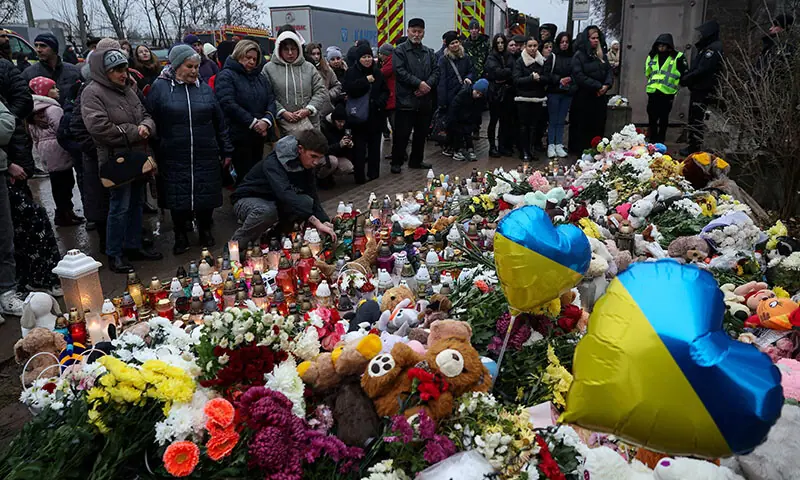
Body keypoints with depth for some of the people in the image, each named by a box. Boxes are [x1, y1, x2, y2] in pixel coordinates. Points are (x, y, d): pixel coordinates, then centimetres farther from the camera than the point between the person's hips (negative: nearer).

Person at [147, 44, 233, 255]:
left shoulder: (205, 89, 10)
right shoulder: (160, 87, 0)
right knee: (178, 198, 5)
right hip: (174, 158, -2)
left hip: (206, 157, 2)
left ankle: (205, 231, 29)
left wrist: (226, 151, 11)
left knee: (206, 197, 7)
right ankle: (180, 236, 23)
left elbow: (219, 122, 12)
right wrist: (153, 154, -2)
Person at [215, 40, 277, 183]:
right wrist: (253, 122, -18)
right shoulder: (226, 76, -4)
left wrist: (266, 120, -12)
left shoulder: (261, 78, 17)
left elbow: (271, 101, 9)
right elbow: (228, 104, -16)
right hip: (239, 136, -7)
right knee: (245, 176, -6)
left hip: (259, 136, 7)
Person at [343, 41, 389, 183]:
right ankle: (359, 176, 5)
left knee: (374, 145, 10)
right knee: (359, 147, -1)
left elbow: (385, 91, 14)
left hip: (376, 115, 4)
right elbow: (349, 89, -19)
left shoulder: (377, 72, 9)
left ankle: (373, 172, 20)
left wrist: (381, 101, -6)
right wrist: (366, 80, -19)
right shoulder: (352, 72, -3)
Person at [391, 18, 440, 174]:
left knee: (421, 133, 13)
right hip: (406, 100, -6)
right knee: (402, 134, -3)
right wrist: (419, 83, -17)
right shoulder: (400, 51, -2)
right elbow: (400, 72, -13)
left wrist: (428, 85, -11)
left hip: (425, 100, 6)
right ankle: (397, 162, 8)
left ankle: (416, 160, 25)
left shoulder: (429, 52, 15)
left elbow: (436, 71, 8)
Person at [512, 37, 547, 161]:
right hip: (523, 98, -3)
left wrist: (539, 78, -14)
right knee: (524, 125, -3)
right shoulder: (520, 61, -1)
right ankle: (524, 152, 3)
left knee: (534, 126, 2)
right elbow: (516, 80, -10)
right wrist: (531, 78, -21)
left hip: (538, 98, 3)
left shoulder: (542, 61, 10)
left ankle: (530, 150, 11)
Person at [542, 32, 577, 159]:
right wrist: (559, 80, -16)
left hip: (567, 93, 3)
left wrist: (570, 79, -10)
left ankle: (559, 145, 13)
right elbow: (546, 74, -7)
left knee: (561, 121, 8)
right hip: (554, 92, -3)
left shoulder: (573, 58, 5)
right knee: (553, 120, 2)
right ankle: (551, 146, 7)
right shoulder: (552, 57, -2)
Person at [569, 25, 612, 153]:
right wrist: (597, 86, -17)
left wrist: (606, 85, -11)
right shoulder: (579, 55, -7)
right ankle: (581, 151, 9)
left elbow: (609, 71, 11)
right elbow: (579, 76, -16)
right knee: (582, 127, 0)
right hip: (584, 97, -6)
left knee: (598, 127, 6)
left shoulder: (602, 55, 14)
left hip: (600, 96, 6)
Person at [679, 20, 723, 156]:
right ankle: (693, 145, 22)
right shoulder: (706, 47, 17)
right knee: (694, 118, 14)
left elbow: (702, 70, -22)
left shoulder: (714, 48, -15)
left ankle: (696, 148, -2)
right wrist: (685, 77, 2)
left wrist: (686, 78, -13)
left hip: (703, 90, -10)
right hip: (698, 88, 10)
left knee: (697, 119, -7)